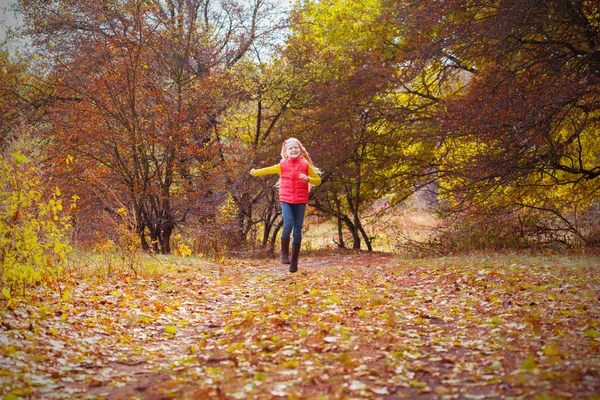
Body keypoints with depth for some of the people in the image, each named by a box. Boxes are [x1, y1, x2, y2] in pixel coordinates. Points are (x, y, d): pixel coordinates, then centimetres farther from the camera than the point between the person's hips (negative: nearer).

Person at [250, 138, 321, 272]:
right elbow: (269, 170, 23)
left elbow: (318, 180, 8)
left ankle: (294, 261, 10)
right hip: (286, 200, 0)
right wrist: (255, 172, 34)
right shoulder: (282, 165, 6)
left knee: (297, 231, 1)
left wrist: (307, 179, -12)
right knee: (288, 224, -22)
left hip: (300, 201, 0)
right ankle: (284, 253, -2)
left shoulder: (305, 165, 4)